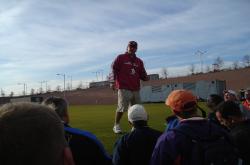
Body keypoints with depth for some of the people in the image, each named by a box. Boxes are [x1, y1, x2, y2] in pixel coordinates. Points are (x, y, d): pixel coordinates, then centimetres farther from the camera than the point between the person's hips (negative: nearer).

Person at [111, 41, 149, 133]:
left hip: (136, 89, 5)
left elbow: (142, 74, 16)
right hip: (124, 88, -5)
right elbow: (114, 69, -2)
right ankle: (116, 126, 9)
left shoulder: (139, 61, 18)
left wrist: (145, 78, -7)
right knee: (122, 107, -7)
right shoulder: (120, 58, 5)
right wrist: (113, 82, -13)